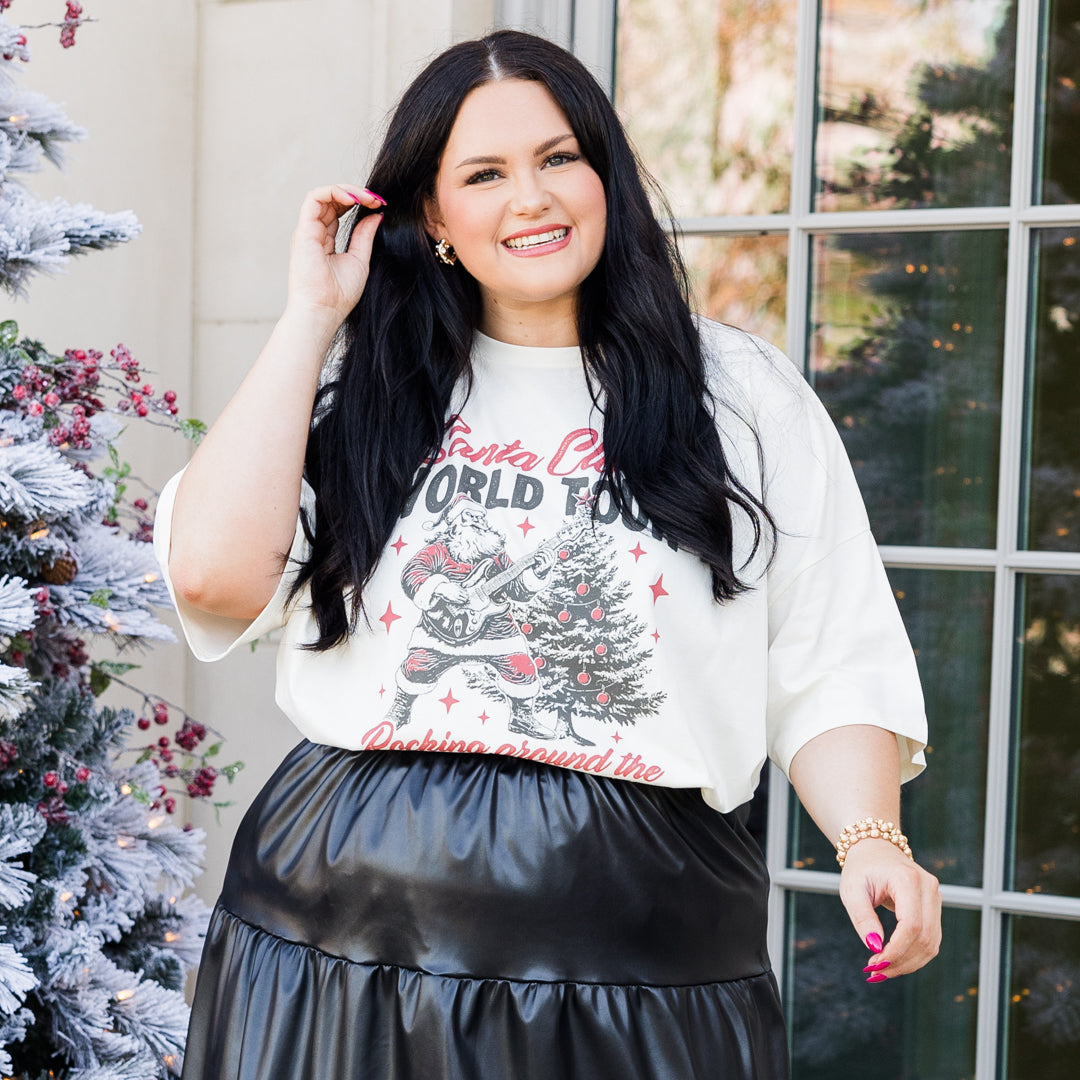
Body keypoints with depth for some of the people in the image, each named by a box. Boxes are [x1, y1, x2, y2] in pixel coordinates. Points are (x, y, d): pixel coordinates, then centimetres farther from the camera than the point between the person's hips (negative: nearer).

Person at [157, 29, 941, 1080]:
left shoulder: (743, 397, 6)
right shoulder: (366, 389, 8)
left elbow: (833, 669, 4)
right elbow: (215, 576, -8)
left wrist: (869, 836, -16)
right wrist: (312, 314, -1)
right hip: (349, 928, 1)